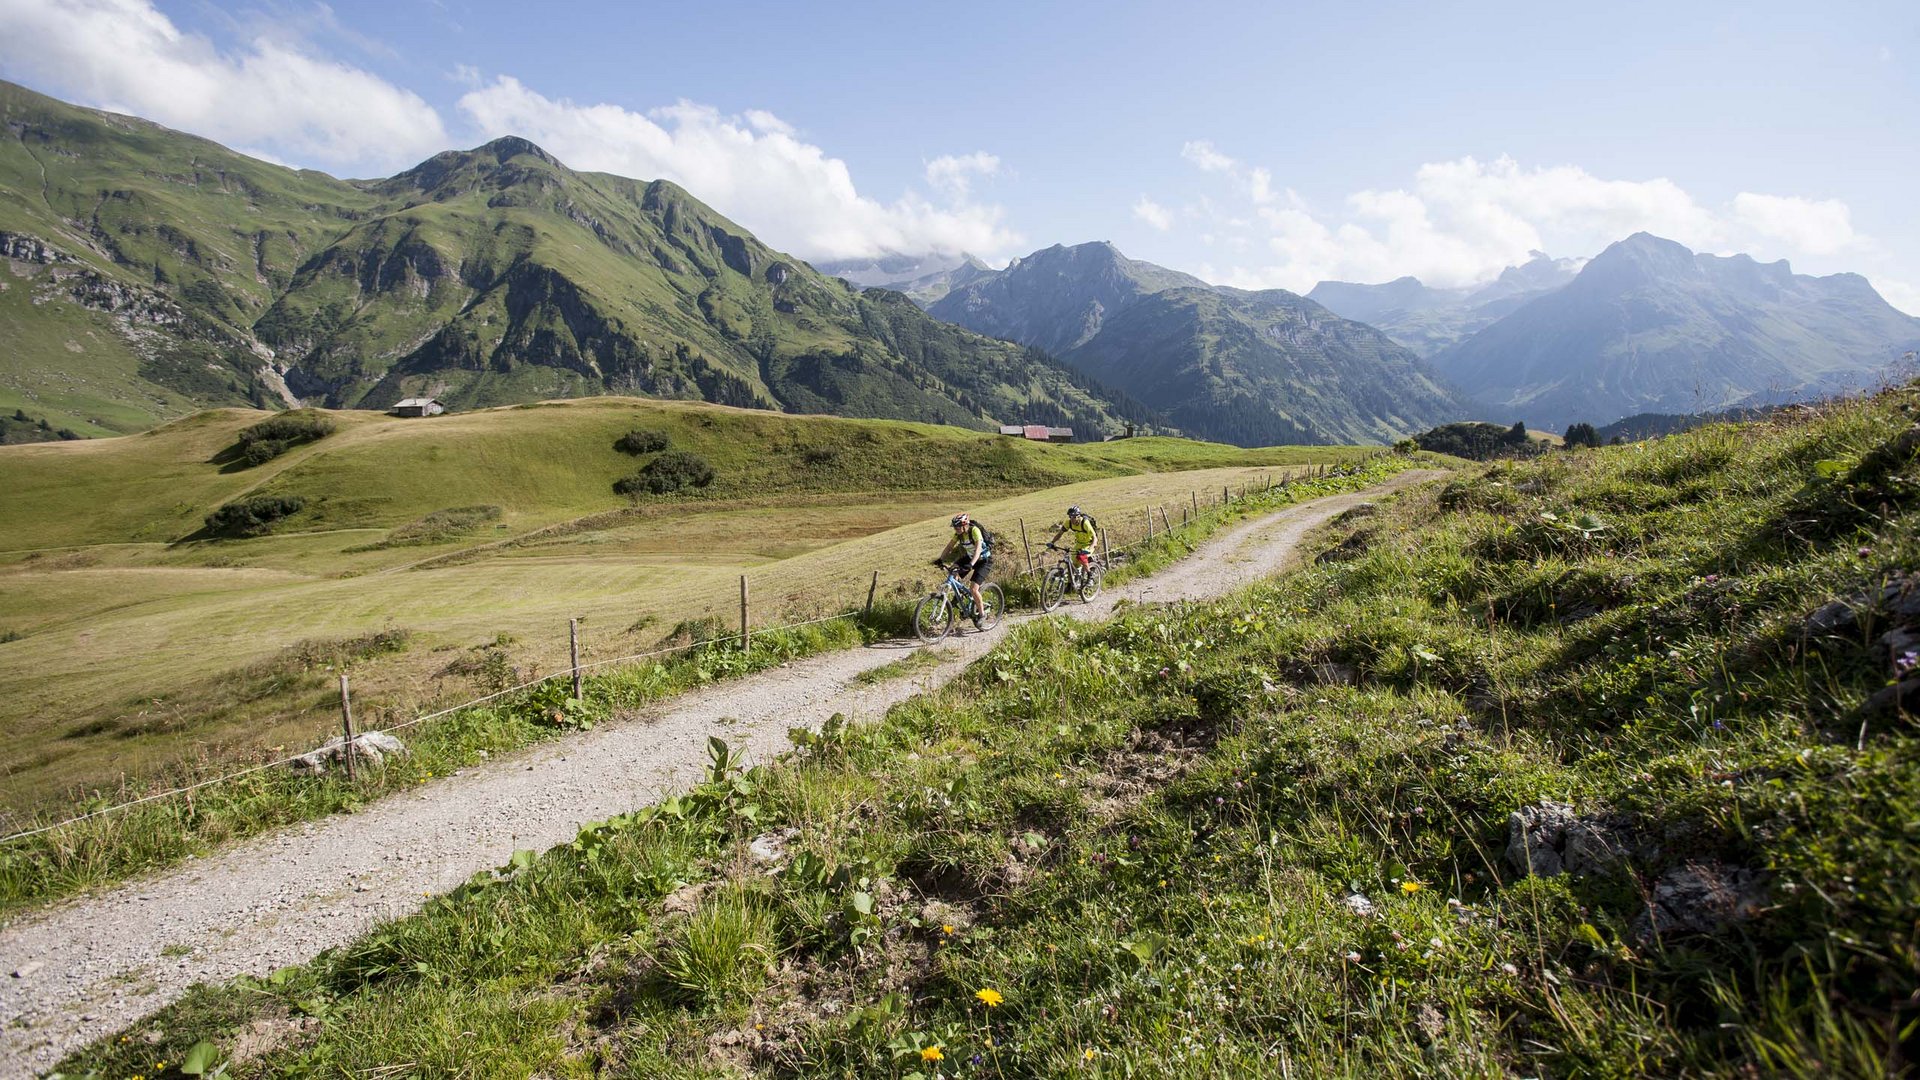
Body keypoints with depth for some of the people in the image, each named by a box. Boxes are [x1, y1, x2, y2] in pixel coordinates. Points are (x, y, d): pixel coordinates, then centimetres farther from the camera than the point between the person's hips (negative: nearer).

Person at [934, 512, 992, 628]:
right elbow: (949, 546, -6)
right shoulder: (959, 533, -8)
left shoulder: (975, 531, -28)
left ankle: (981, 614, 1)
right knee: (953, 568, -12)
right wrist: (941, 559, -21)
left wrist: (971, 564, -52)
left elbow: (978, 549, -39)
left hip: (985, 560, -8)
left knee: (973, 589, -18)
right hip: (970, 557, 8)